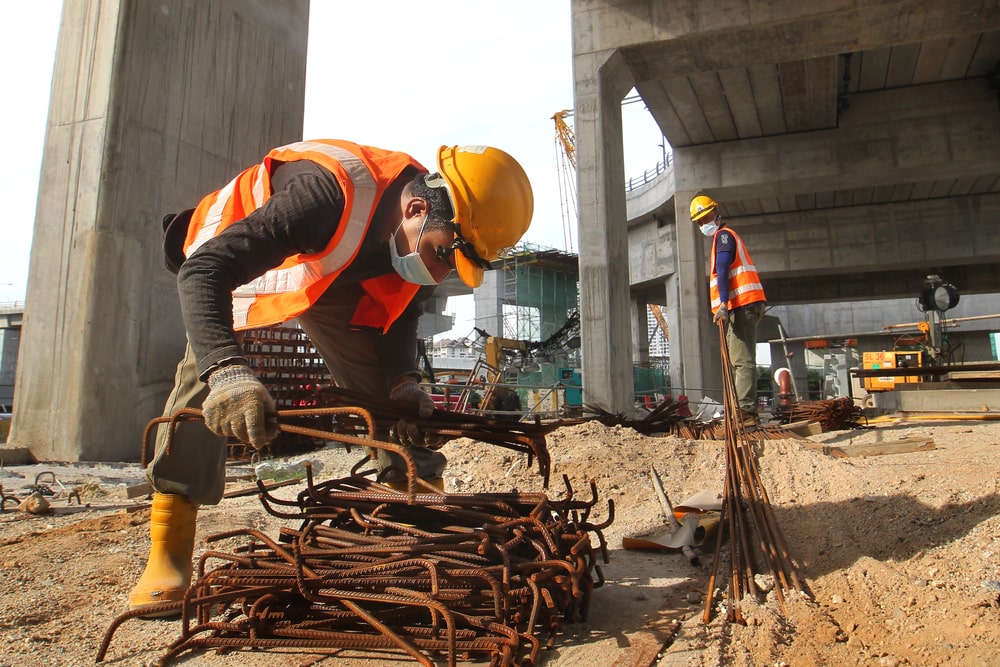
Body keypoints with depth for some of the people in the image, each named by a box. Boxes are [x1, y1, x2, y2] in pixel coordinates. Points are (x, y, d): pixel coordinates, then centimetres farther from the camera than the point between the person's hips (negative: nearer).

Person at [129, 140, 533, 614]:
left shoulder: (432, 236, -22)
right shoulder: (332, 195, -44)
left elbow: (396, 315, -6)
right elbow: (203, 270, -48)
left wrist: (403, 379, -24)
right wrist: (227, 371, -64)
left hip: (328, 271, 5)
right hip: (227, 259, -4)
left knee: (381, 384, -6)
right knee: (207, 371, -26)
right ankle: (168, 553, -16)